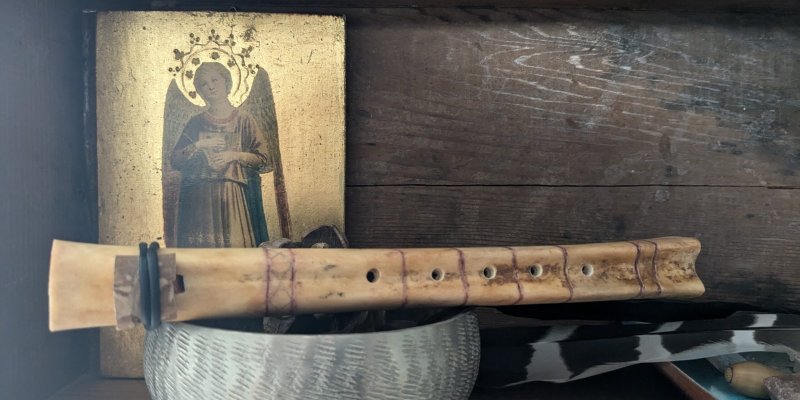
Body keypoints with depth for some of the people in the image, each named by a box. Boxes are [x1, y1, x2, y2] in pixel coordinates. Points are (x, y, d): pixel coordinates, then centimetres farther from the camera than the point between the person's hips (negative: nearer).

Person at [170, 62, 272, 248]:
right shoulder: (196, 123, 13)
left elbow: (264, 159, 0)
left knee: (235, 243, -7)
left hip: (234, 194, -2)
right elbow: (175, 160, 8)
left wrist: (233, 155, -11)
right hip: (199, 196, 2)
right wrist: (199, 145, -6)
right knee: (200, 246, -2)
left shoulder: (243, 119, 5)